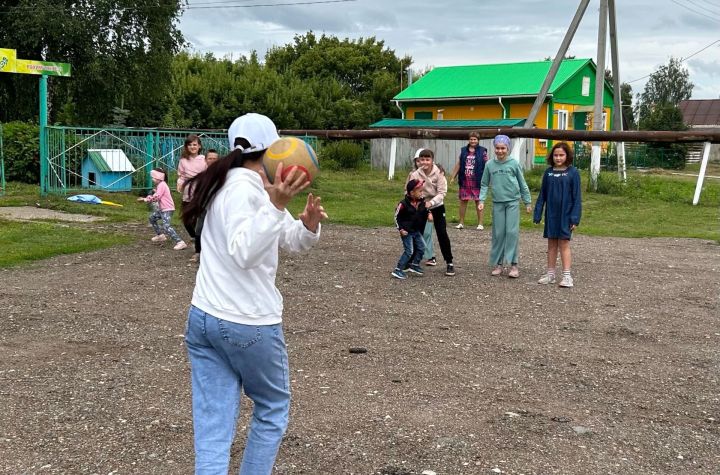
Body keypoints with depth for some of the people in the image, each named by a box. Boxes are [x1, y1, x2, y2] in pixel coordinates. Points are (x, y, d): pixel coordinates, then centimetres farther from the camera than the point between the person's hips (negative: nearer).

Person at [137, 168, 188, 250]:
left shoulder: (162, 185, -15)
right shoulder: (160, 185, 18)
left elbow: (156, 197, -20)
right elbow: (155, 196, 18)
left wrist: (145, 199, -8)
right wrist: (145, 199, 3)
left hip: (167, 209, -11)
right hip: (162, 209, 11)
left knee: (166, 226, -25)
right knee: (152, 218, 26)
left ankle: (180, 242, -33)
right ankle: (160, 235, 34)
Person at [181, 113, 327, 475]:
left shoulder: (239, 185, 13)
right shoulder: (244, 189, -15)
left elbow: (293, 241, 15)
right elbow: (244, 254, -29)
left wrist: (309, 224, -6)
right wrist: (276, 205, -38)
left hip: (202, 319, 8)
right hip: (248, 324, -8)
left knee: (212, 427, 5)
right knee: (273, 408, 16)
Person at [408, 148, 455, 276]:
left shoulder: (439, 173, -15)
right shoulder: (415, 174, -12)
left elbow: (442, 192, -18)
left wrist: (431, 202, -33)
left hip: (437, 206, -1)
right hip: (420, 207, 1)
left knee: (442, 233, -6)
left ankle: (449, 263, 4)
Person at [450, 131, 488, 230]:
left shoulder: (482, 151, 0)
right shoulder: (463, 151, 10)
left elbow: (487, 166, -2)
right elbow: (458, 164, 13)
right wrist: (453, 177, 11)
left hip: (477, 181, -3)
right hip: (465, 181, 3)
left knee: (479, 201, 2)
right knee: (463, 201, 7)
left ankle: (480, 223, 10)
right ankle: (461, 223, 16)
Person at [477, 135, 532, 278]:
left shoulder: (514, 163, -2)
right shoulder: (490, 164, 2)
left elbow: (522, 184, 4)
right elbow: (484, 184, 8)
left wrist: (527, 202, 7)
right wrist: (481, 200, -4)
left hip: (512, 202, -2)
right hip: (497, 203, 2)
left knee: (512, 232, -6)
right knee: (498, 233, 6)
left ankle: (513, 264, -2)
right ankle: (498, 263, 14)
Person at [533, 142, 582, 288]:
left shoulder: (573, 172, -6)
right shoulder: (548, 172, 4)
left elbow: (576, 197, -6)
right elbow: (542, 194, 7)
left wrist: (575, 218, -11)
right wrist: (537, 214, 4)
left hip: (565, 214, -4)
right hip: (551, 214, 4)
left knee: (564, 244, -3)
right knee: (551, 244, 10)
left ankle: (567, 275, 2)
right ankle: (550, 273, 17)